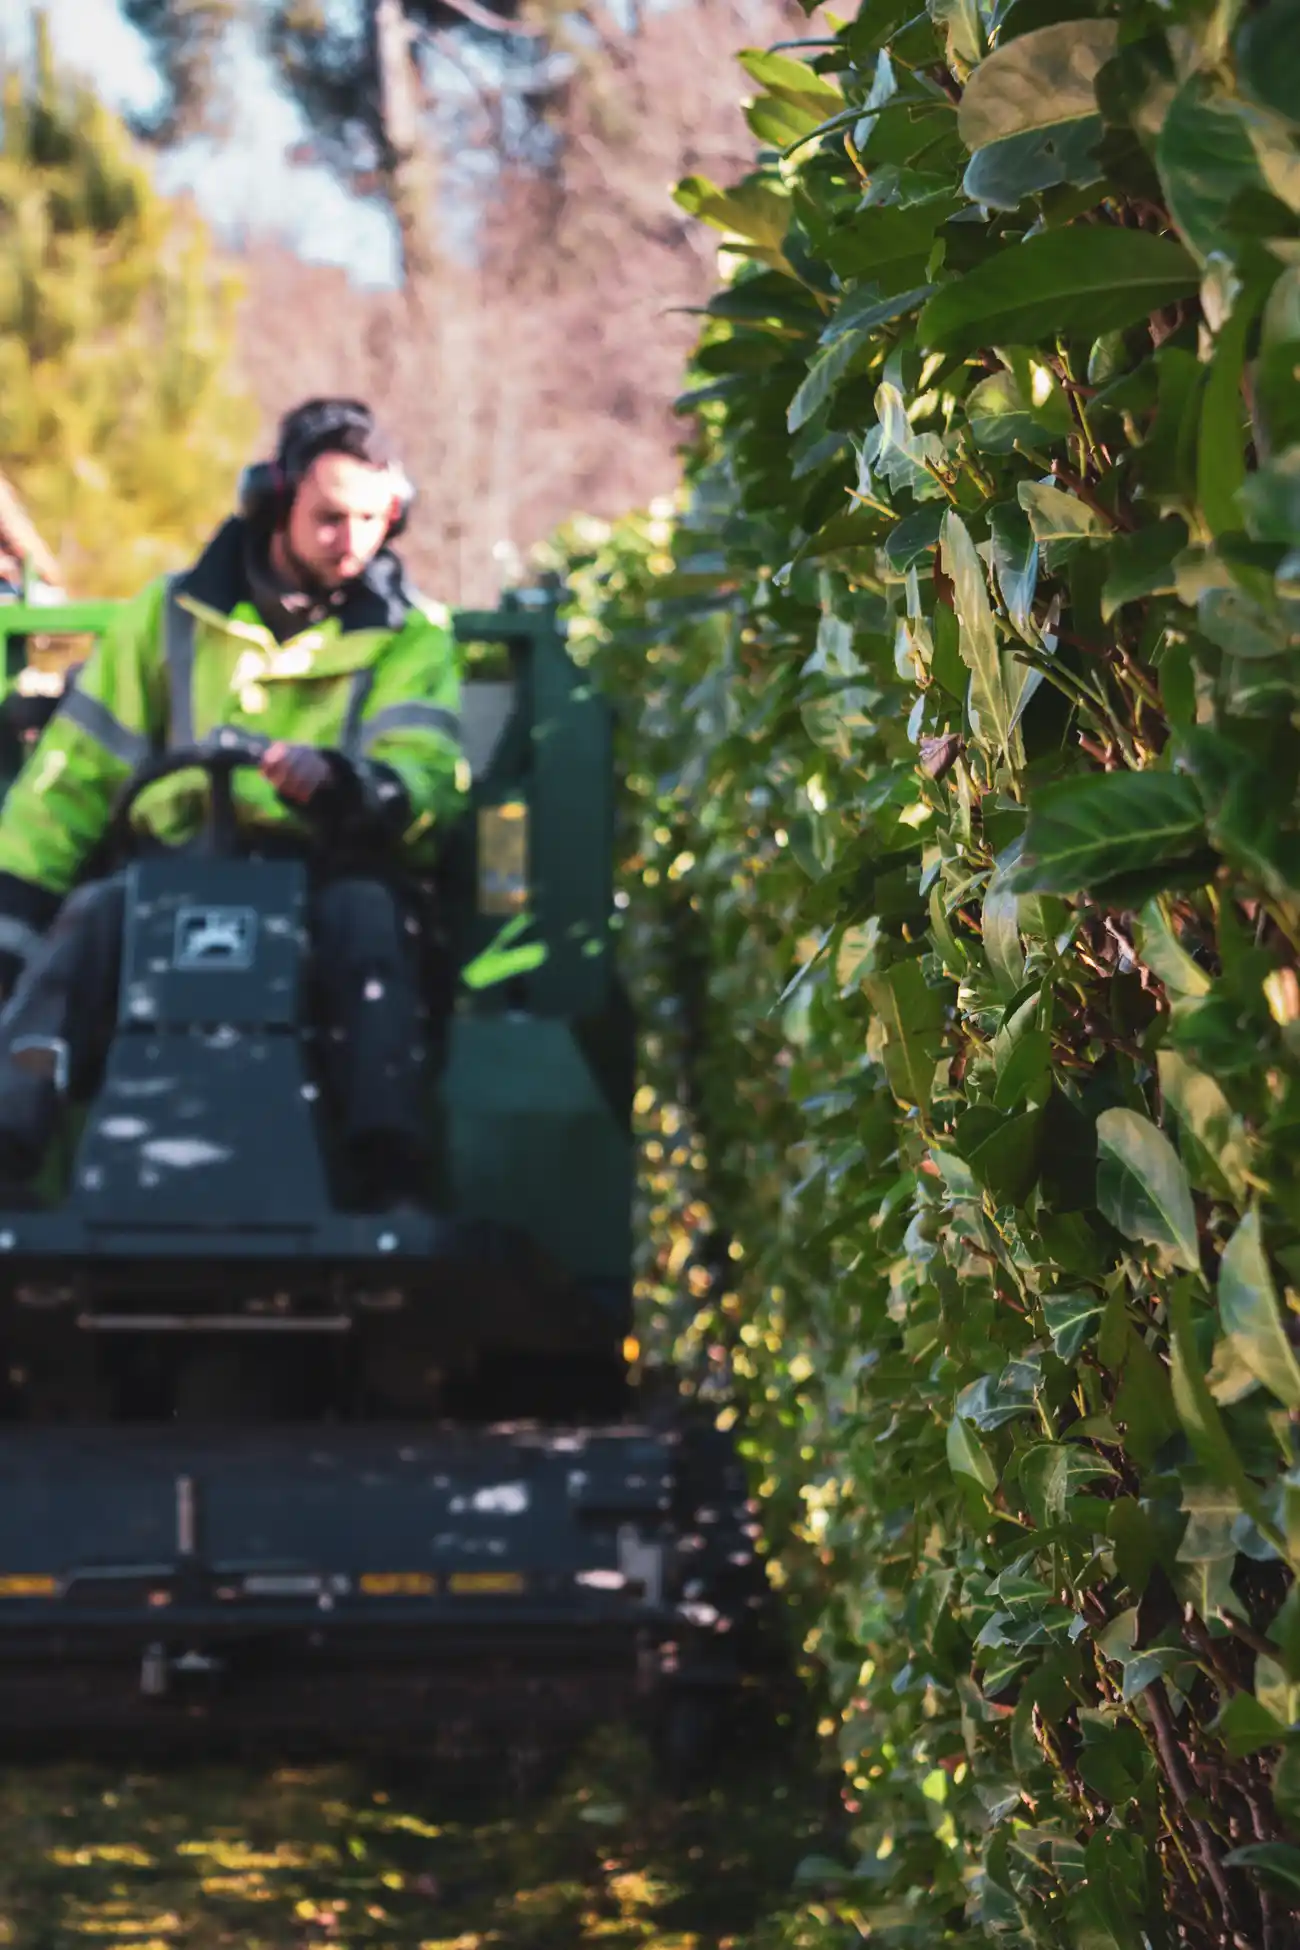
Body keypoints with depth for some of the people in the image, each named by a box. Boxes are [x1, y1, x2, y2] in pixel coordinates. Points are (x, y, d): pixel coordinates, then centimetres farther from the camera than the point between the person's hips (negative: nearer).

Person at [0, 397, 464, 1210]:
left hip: (326, 875, -1)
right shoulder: (176, 614, 13)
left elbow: (427, 778, -11)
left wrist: (337, 782, -35)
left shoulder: (410, 639, 8)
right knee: (93, 916, -31)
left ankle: (391, 1174, -46)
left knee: (368, 914, -36)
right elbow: (79, 766, 11)